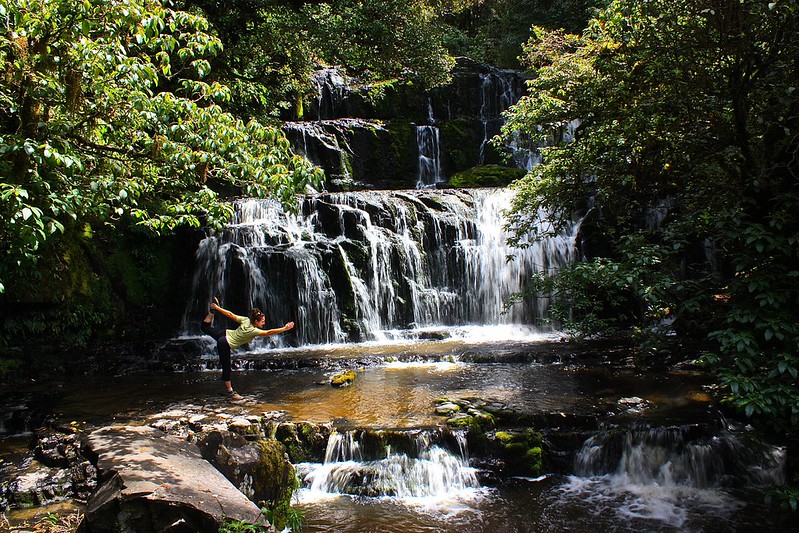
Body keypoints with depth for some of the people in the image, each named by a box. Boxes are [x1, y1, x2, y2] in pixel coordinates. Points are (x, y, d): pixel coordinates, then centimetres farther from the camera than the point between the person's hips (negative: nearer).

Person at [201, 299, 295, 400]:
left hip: (225, 333, 7)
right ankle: (230, 392, 8)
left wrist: (217, 308, 8)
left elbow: (230, 315, -2)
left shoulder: (246, 320, -7)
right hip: (225, 345, -7)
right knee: (226, 368, 1)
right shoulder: (253, 331, -26)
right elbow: (268, 333, -36)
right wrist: (284, 329, -40)